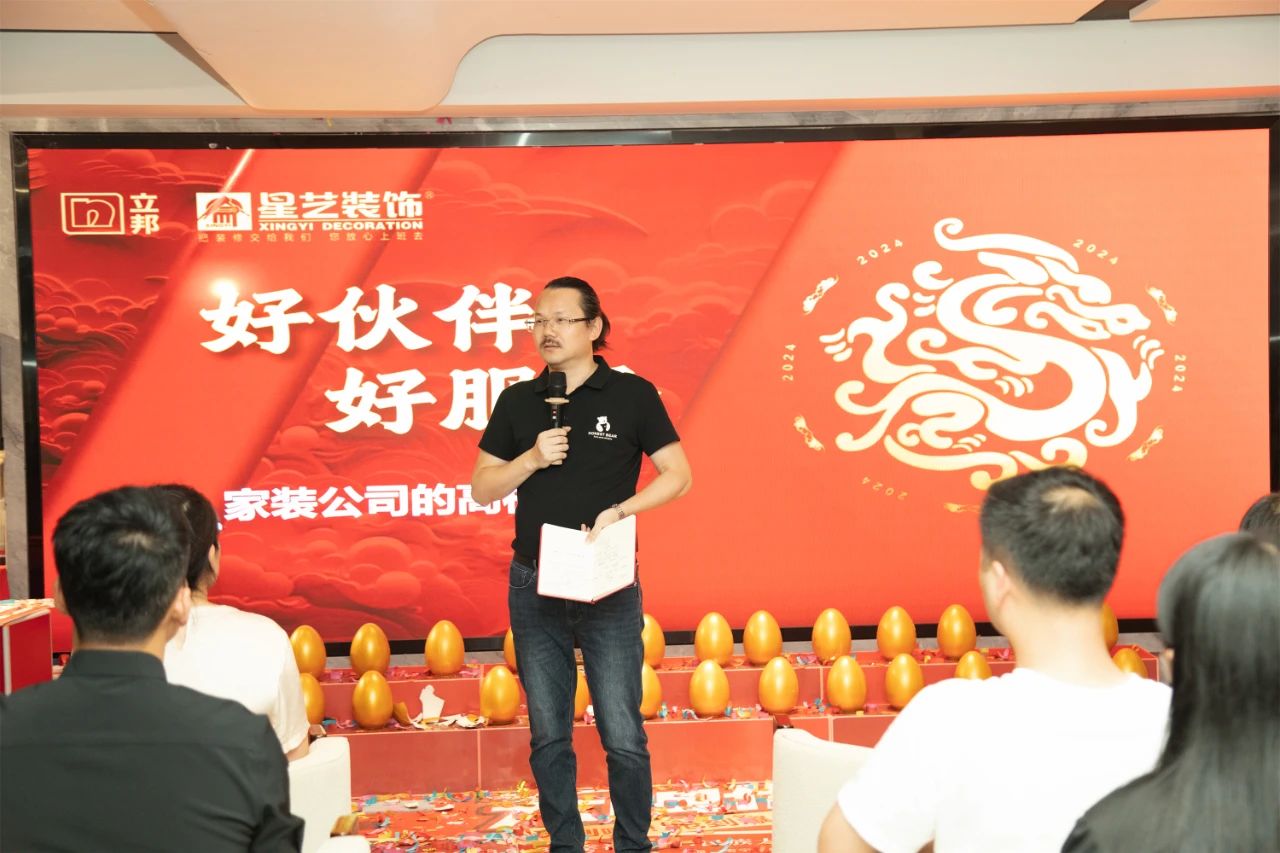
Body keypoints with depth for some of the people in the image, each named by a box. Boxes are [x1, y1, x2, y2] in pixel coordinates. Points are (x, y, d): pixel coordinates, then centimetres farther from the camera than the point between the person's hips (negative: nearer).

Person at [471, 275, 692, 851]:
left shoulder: (632, 394, -2)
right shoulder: (517, 401, 7)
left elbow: (678, 475, -2)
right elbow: (482, 488, 7)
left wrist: (619, 511, -16)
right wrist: (532, 459, -10)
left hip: (608, 586, -3)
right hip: (534, 587, 3)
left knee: (623, 737, 0)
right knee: (548, 736, 11)